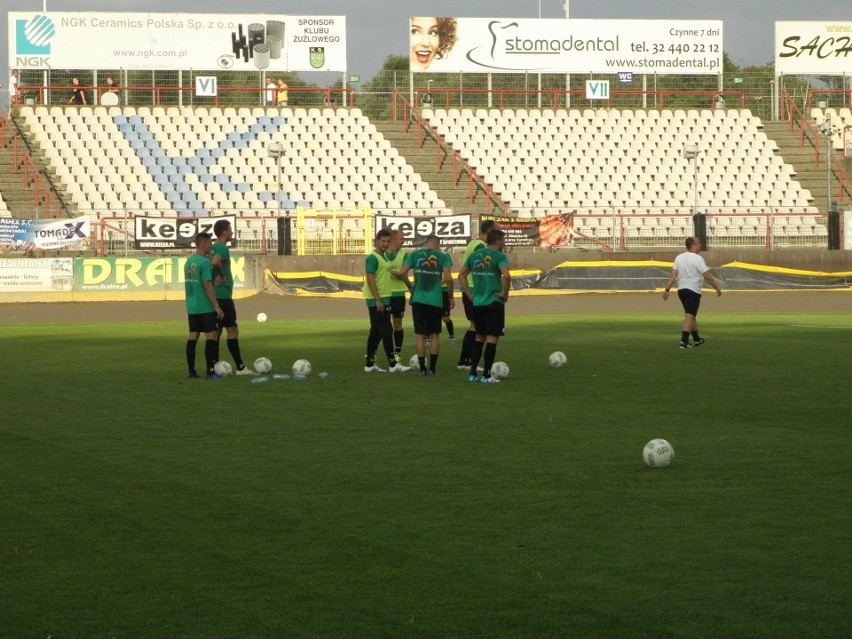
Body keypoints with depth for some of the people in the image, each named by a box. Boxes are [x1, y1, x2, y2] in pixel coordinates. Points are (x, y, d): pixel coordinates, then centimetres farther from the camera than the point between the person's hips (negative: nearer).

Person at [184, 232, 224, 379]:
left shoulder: (188, 262, 11)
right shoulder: (204, 262, -14)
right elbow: (207, 286, -18)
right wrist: (217, 307, -16)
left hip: (191, 307, 8)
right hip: (205, 307, -8)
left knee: (193, 336, 8)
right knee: (212, 336, -4)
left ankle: (191, 371, 9)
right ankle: (210, 372, -7)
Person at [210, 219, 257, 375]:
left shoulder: (213, 248, 14)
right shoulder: (223, 248, -15)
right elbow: (215, 262, -34)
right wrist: (222, 276, -19)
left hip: (215, 296, 9)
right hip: (223, 296, -9)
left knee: (217, 330, 11)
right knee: (232, 330, -6)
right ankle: (240, 367, -6)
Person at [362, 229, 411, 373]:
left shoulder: (384, 256, 15)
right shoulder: (373, 258, -13)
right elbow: (370, 279, -20)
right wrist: (378, 300, -24)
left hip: (383, 299, 9)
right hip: (377, 301, -9)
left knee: (376, 333, 11)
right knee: (387, 331, -9)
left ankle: (369, 364, 16)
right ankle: (393, 364, -8)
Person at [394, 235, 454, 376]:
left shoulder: (414, 254, 5)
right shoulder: (443, 256, 0)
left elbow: (402, 273, -2)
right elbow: (448, 279, -8)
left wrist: (410, 286, 16)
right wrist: (451, 297, 4)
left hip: (418, 299, 1)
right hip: (435, 300, -1)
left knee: (421, 335, 7)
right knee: (435, 335, 10)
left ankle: (422, 369, 5)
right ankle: (432, 368, 9)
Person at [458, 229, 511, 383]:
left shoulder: (474, 255, 9)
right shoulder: (499, 256, -9)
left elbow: (461, 275, 12)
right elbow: (506, 276, -24)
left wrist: (470, 294, 14)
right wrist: (505, 294, -10)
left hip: (477, 303, 6)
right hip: (494, 302, -6)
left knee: (479, 337, 16)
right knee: (492, 338, 0)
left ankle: (472, 374, 14)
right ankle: (486, 375, -1)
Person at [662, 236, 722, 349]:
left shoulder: (679, 258, 6)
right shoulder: (698, 259, -12)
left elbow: (673, 275, 3)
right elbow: (707, 276, -13)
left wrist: (667, 290, 4)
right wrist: (717, 288, -3)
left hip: (681, 290, 7)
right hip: (693, 291, -7)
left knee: (691, 315, 20)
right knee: (689, 316, -7)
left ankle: (696, 339, 31)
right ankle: (684, 341, -16)